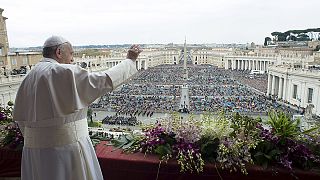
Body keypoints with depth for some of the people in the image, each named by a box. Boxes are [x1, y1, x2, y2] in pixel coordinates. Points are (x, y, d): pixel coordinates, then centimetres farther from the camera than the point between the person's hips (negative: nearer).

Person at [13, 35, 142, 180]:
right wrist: (130, 60, -7)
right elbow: (105, 81, -18)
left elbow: (20, 117, 11)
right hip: (66, 144, -7)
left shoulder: (29, 77, 7)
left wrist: (34, 140, 21)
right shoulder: (65, 73, -17)